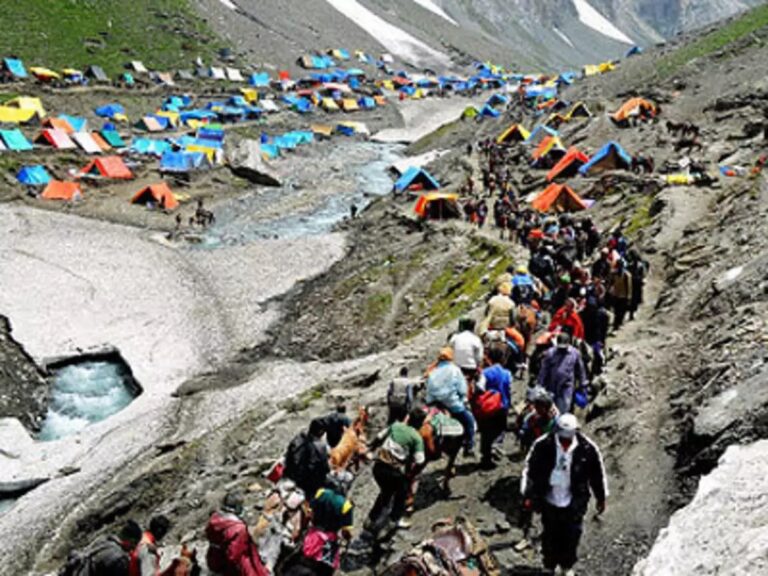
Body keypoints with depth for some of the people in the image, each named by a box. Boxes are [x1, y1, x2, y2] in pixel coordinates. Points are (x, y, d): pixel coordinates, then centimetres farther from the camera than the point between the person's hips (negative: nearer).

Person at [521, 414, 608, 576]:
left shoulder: (587, 449, -15)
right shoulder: (543, 446, -17)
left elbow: (597, 473, 0)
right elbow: (530, 469, -5)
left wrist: (601, 498, 9)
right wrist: (528, 496, -2)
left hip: (574, 504, 0)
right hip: (549, 501, 0)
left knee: (571, 535, 11)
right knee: (550, 535, 13)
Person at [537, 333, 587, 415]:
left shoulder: (575, 353, -3)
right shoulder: (550, 353, -6)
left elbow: (580, 370, 10)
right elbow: (543, 370, -1)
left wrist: (582, 384, 15)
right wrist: (540, 386, 0)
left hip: (567, 387, -1)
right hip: (552, 386, 1)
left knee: (564, 409, -10)